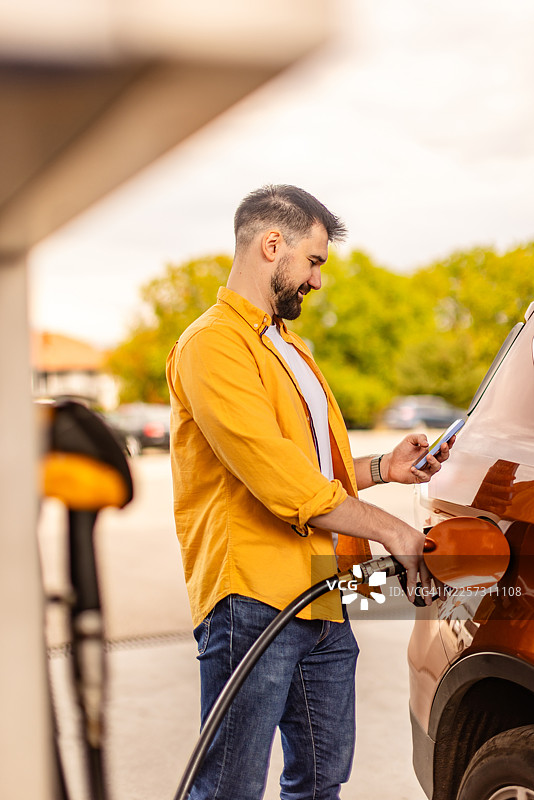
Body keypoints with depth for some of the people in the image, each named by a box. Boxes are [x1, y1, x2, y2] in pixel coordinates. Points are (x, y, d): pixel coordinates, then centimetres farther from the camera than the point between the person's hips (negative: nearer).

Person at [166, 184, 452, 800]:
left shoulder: (286, 347, 24)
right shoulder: (213, 344, -9)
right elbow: (277, 478, -18)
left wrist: (381, 468, 14)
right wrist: (389, 530, -12)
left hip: (323, 599, 9)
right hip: (253, 600, -9)